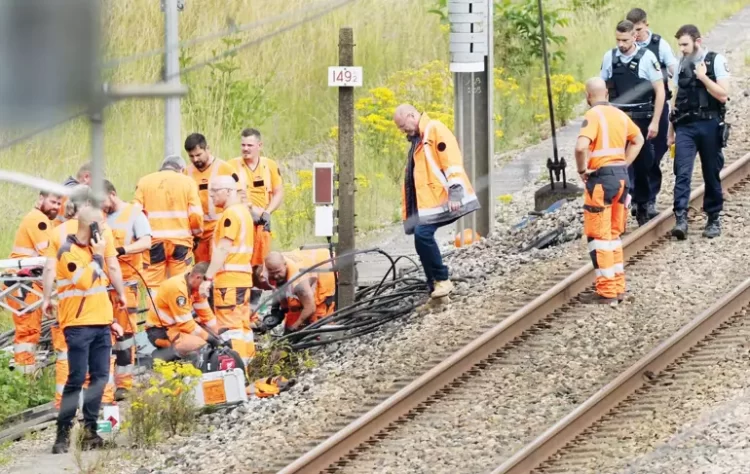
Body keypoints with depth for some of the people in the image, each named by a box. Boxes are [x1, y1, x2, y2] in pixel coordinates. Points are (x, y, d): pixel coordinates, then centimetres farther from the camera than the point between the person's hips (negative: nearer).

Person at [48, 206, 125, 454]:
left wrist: (110, 320, 20)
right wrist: (98, 256, -8)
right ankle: (63, 432, -11)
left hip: (100, 325, 8)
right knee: (77, 378, -12)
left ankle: (90, 429, 7)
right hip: (79, 326, -8)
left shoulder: (91, 249, 19)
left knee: (99, 377, 3)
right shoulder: (68, 251, -7)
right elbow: (85, 281, -19)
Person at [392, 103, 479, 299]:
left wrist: (455, 193, -24)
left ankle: (442, 280, -11)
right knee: (422, 236, 3)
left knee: (423, 234, -21)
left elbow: (451, 161, -16)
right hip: (427, 202, 10)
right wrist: (408, 214, 21)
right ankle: (436, 287, 6)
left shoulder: (435, 130, -6)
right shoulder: (418, 140, 23)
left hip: (441, 200, -10)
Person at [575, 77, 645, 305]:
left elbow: (581, 147, -28)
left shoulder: (593, 115, -13)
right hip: (621, 175, 7)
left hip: (601, 177, -7)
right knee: (613, 234, 18)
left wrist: (582, 170, -12)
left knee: (599, 236, -1)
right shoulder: (619, 114, 10)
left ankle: (607, 292, -2)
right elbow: (638, 139, 25)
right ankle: (618, 287, 21)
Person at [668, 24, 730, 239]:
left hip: (709, 125, -3)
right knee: (682, 173, -10)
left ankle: (713, 219, 18)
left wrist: (703, 77, -15)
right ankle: (681, 220, -16)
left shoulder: (716, 61, -2)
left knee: (711, 174, 6)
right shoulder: (682, 64, 12)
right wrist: (671, 131, 16)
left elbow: (722, 95, -9)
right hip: (685, 126, 3)